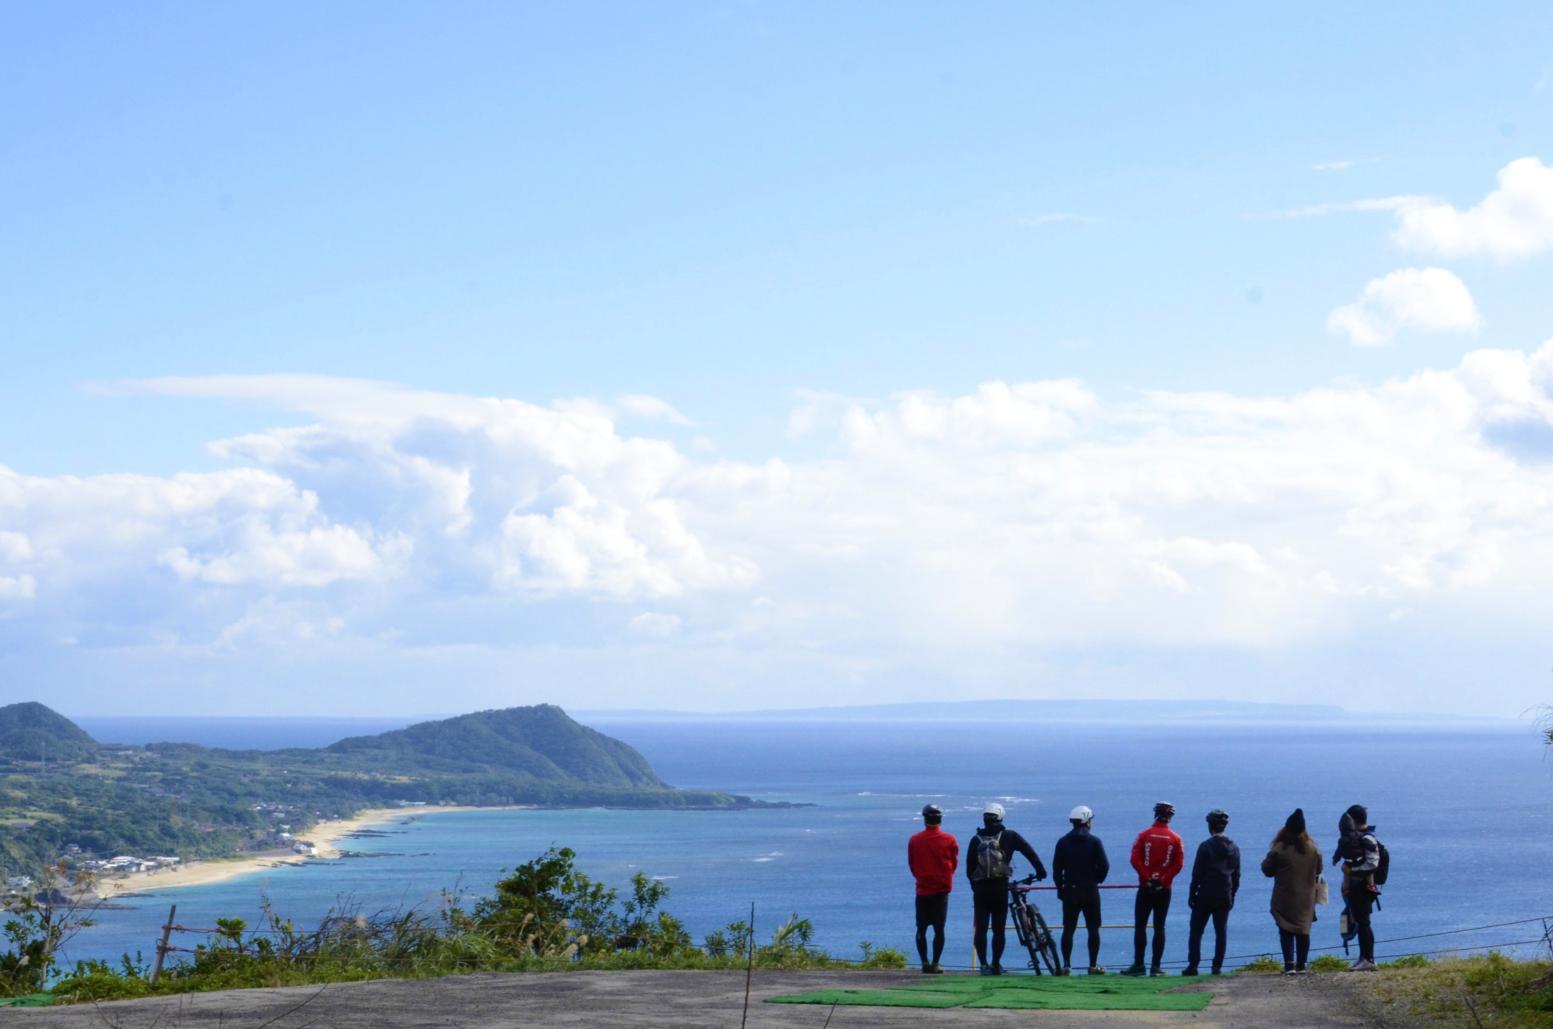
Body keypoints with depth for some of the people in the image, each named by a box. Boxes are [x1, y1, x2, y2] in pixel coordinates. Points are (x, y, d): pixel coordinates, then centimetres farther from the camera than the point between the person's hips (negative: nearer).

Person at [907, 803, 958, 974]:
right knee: (939, 929, 2)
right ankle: (935, 964, -2)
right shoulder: (949, 840, -5)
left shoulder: (914, 841, -4)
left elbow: (911, 865, 7)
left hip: (922, 889, 0)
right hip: (942, 889, 0)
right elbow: (954, 864, 7)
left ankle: (924, 963, 2)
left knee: (921, 929, 8)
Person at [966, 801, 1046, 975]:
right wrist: (1040, 870, 3)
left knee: (981, 928, 3)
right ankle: (996, 965, 9)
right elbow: (1029, 851, -2)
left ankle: (983, 964, -8)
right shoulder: (1009, 836, 3)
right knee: (998, 929, 7)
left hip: (980, 889, 1)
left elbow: (969, 867, 7)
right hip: (1000, 887, -1)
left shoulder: (976, 840, 6)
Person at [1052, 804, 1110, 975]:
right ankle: (1093, 965, 5)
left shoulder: (1063, 842, 2)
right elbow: (1104, 865, -7)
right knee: (1093, 929, 5)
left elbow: (1056, 867, 2)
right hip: (1090, 891, -2)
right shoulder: (1094, 841, -6)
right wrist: (1097, 880, 11)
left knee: (1068, 929, 6)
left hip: (1069, 891, 2)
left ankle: (1066, 965, 4)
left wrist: (1060, 887, 13)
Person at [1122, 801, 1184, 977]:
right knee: (1159, 927, 5)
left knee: (1140, 926, 3)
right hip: (1164, 890, 1)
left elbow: (1135, 859, -10)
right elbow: (1179, 864, -7)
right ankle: (1155, 966, 3)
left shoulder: (1144, 835, -2)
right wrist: (1164, 879, -7)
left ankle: (1138, 964, -2)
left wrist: (1146, 877, -9)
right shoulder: (1175, 839, 0)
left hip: (1145, 888, -1)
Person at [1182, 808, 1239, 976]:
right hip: (1225, 897, 4)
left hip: (1205, 896, -4)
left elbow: (1197, 874, -9)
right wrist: (1232, 895, 18)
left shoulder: (1205, 846, -10)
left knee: (1196, 932, 2)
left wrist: (1192, 894, -3)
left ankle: (1193, 966, -3)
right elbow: (1237, 875, 11)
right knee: (1221, 932, 7)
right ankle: (1217, 966, 5)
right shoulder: (1234, 848, 7)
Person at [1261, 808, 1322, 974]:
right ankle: (1301, 965, 12)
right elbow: (1318, 870, 9)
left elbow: (1267, 870, -5)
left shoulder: (1279, 849, -14)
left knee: (1286, 931, 2)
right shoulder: (1313, 848, -3)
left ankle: (1289, 964, -8)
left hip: (1284, 899, -3)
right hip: (1306, 898, 3)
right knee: (1303, 931, 12)